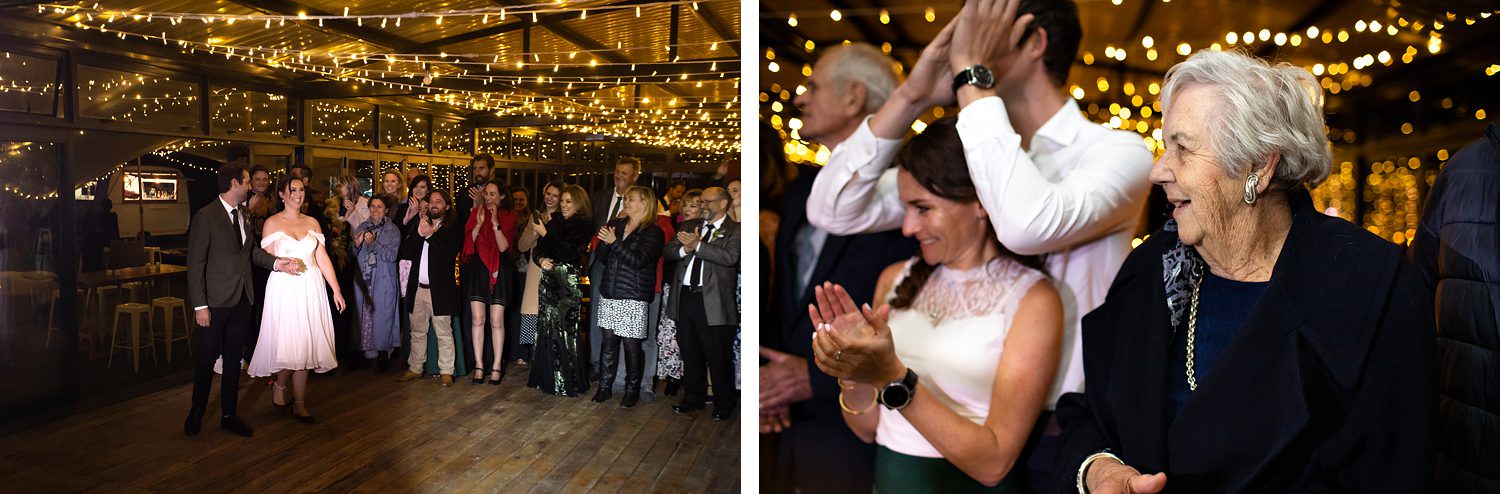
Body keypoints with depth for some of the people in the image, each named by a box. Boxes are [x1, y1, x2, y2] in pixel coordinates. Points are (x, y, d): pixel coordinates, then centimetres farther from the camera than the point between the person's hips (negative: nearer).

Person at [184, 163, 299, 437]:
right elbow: (195, 263, -13)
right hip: (216, 301, -6)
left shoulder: (243, 214, 9)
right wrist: (200, 305, -16)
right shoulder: (205, 216, -13)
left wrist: (276, 262, -3)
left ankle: (229, 415, 24)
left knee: (234, 358, 13)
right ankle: (196, 412, 25)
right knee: (207, 358, 7)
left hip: (242, 299, 6)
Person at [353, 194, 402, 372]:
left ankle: (383, 355, 5)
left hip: (383, 282, -4)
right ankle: (363, 351, 12)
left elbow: (391, 256, -11)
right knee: (362, 315, 3)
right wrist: (357, 244, -10)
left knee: (382, 316, -3)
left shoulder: (393, 230, 0)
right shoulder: (361, 227, 12)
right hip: (363, 280, 4)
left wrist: (373, 243, -21)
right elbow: (354, 255, 10)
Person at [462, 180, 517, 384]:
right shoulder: (476, 213, 8)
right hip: (477, 270, 2)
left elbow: (504, 247, -9)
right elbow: (468, 243, 0)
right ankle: (479, 366, 7)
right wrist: (479, 224, -12)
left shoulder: (508, 217, 2)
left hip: (498, 271, -2)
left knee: (497, 321, -1)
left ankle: (496, 367, 8)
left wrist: (496, 224, -17)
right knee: (477, 319, -2)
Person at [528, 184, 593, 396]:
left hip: (568, 282, -6)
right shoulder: (555, 222, 15)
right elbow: (539, 249, 17)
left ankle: (567, 381, 4)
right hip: (549, 280, 6)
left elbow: (569, 251, -15)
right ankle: (548, 377, 18)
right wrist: (541, 260, -6)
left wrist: (545, 233, -11)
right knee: (546, 326, 7)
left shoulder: (582, 226, -4)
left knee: (564, 327, -6)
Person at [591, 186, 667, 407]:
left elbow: (638, 260, -15)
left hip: (634, 297, -5)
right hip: (609, 294, 5)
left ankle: (632, 390, 12)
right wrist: (604, 242, -8)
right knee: (609, 340, 6)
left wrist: (614, 242, -13)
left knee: (631, 343, -1)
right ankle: (605, 387, 15)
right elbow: (600, 257, 12)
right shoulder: (615, 225, 14)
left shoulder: (653, 232, -4)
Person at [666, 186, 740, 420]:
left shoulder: (735, 230, -2)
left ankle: (723, 405, 15)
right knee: (690, 354, 16)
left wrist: (697, 245, -20)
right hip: (685, 296, 6)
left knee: (718, 357, 2)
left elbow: (730, 257, -19)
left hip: (713, 301, -6)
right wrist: (685, 249, -12)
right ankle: (694, 397, 30)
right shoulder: (690, 226, 15)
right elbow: (669, 251, 9)